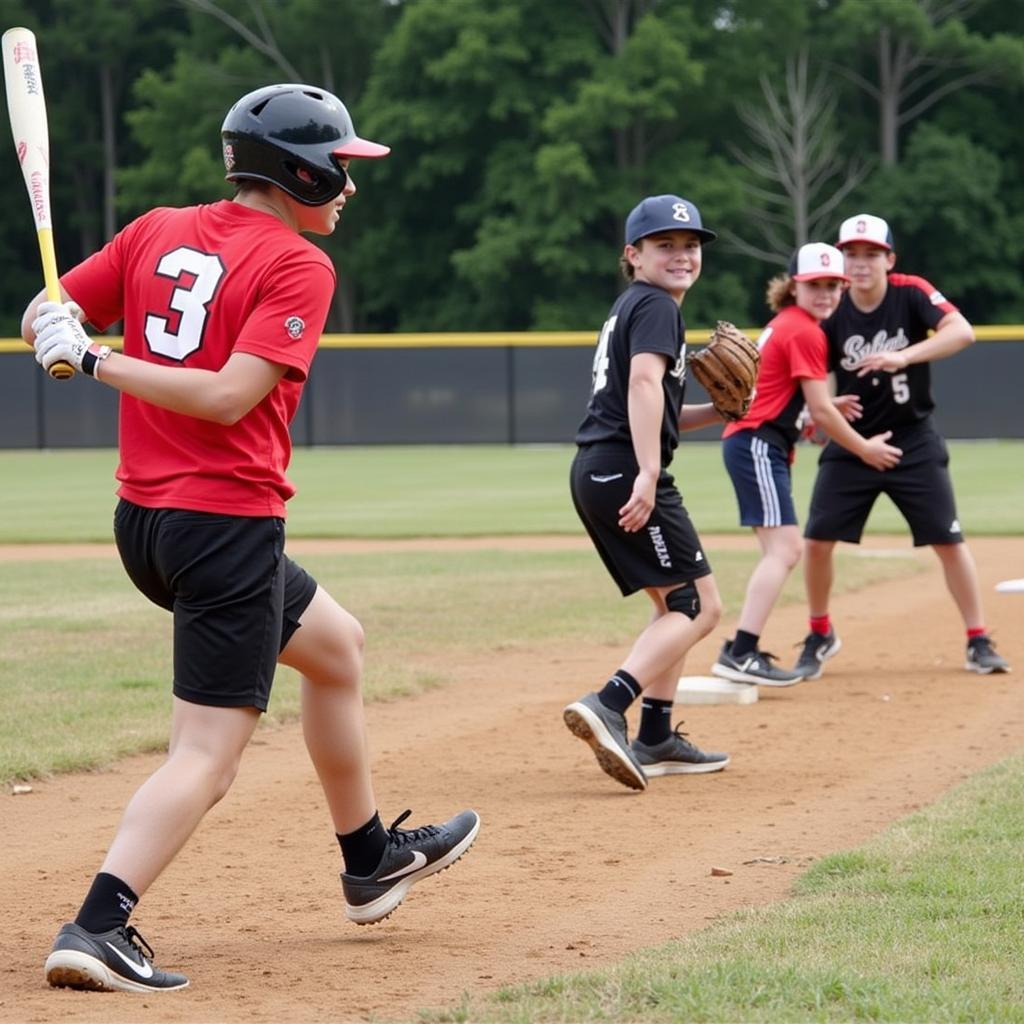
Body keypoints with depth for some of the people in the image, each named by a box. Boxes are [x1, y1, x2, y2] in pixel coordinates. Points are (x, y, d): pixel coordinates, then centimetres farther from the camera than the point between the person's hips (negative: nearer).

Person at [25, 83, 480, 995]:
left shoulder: (156, 232, 9)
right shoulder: (297, 266, -11)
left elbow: (40, 319, 6)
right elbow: (229, 397, -21)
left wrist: (75, 343, -15)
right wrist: (96, 362, -20)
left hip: (143, 522, 9)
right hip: (228, 527, -9)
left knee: (336, 645, 27)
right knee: (208, 754, -7)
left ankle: (372, 859, 39)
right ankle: (97, 929, -21)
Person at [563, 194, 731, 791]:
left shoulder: (633, 308, 25)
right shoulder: (656, 307, -6)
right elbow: (643, 383, -23)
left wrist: (716, 414, 15)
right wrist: (649, 473, -32)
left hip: (595, 473, 10)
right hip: (625, 471, -10)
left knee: (675, 603, 20)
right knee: (699, 606, -9)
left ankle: (656, 739, 20)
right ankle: (608, 707, -26)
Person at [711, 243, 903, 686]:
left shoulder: (783, 325, 19)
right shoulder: (805, 333, -11)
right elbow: (820, 411, -12)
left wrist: (831, 409, 15)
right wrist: (865, 448, -2)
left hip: (750, 444, 11)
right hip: (758, 445, -11)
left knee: (784, 551, 13)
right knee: (782, 549, -16)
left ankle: (741, 650, 13)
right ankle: (740, 654, -25)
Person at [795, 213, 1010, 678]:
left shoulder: (912, 293, -13)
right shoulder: (832, 313, -8)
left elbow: (962, 331, -29)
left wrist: (904, 357, -40)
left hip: (914, 443, -2)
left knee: (948, 541, -2)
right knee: (817, 539, -4)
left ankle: (978, 641, 10)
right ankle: (820, 635, 17)